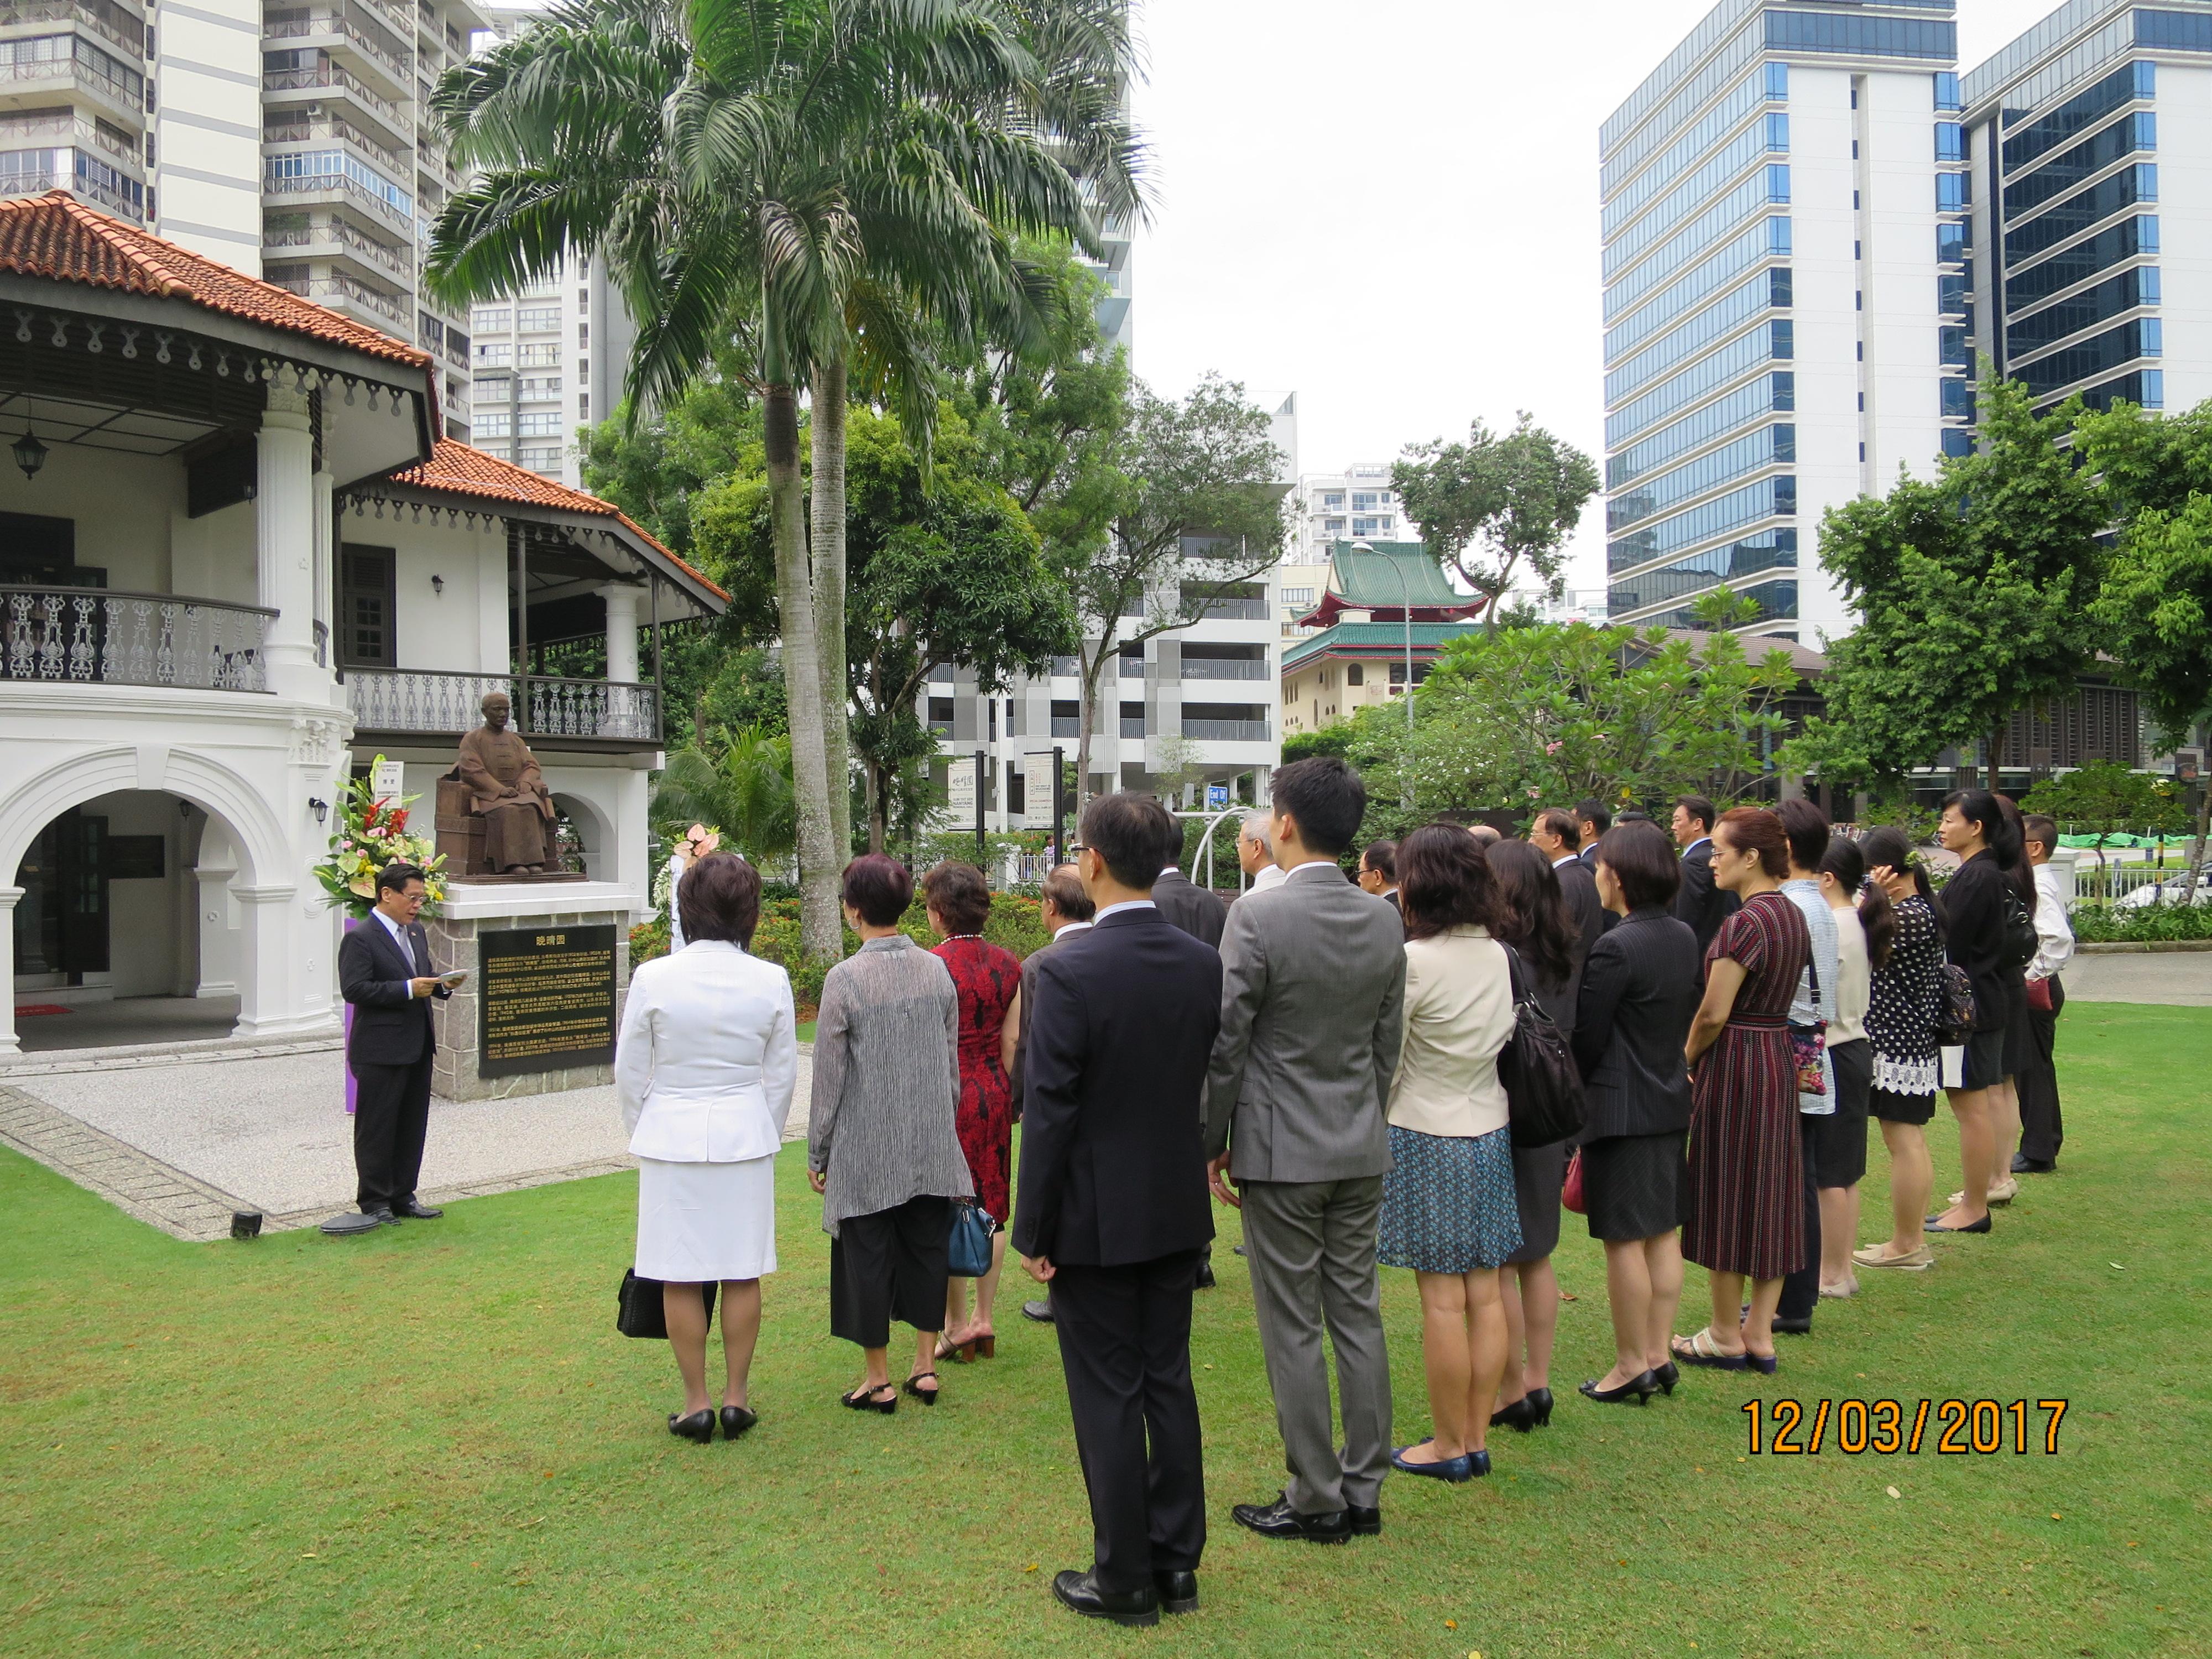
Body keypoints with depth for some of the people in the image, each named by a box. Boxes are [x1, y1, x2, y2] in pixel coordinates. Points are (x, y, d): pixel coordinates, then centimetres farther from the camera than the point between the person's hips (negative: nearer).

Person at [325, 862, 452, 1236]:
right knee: (377, 1129, 1)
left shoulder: (417, 933, 15)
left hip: (418, 1047, 8)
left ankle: (403, 1197, 24)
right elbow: (354, 989, -21)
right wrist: (408, 989, -24)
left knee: (412, 1126, 13)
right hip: (380, 1050, -8)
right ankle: (375, 1204, 11)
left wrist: (442, 984, 2)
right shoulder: (359, 938, -12)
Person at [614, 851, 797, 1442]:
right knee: (742, 1274, 11)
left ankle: (696, 1404, 15)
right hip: (745, 1137, 2)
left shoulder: (653, 978, -11)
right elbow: (783, 1076, 3)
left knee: (680, 1279, 8)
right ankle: (736, 1398, 19)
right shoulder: (771, 980, -6)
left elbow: (630, 1073, -2)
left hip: (671, 1137, -2)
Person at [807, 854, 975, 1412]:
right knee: (926, 1248, 14)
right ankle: (925, 1366, 23)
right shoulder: (937, 969, 0)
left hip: (865, 1147, -4)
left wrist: (817, 1152, 1)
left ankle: (879, 1380, 17)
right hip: (931, 1145, 4)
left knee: (868, 1257, 7)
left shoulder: (845, 979, -14)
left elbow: (829, 1077, -9)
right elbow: (951, 1063, 8)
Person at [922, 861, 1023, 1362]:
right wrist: (1004, 1093, 17)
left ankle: (957, 1326, 12)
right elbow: (1011, 1043, 6)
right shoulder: (1007, 964, 2)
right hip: (995, 1092, 6)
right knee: (992, 1208, 13)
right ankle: (985, 1319, 20)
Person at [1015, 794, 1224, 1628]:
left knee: (1108, 1398, 7)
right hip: (1178, 1212, 6)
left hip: (1094, 1219, -6)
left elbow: (1048, 1113, -17)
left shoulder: (1067, 972, -20)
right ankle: (1178, 1562, 28)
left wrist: (1032, 1231, -9)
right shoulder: (1205, 963, -3)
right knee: (1169, 1382, 16)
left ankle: (1125, 1580, 19)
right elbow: (1213, 1085, 5)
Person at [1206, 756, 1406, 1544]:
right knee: (1358, 1315, 14)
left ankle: (1316, 1501, 15)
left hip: (1281, 1151, -6)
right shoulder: (1384, 920, 2)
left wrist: (1214, 1143, -2)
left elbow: (1227, 1043, -13)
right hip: (1363, 1150, 6)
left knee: (1293, 1329, 5)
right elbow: (1387, 1044, 9)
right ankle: (1362, 1491, 24)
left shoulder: (1257, 916, -16)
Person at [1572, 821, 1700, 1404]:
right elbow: (1687, 1017, 12)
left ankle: (1632, 1365, 11)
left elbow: (1588, 1039, -14)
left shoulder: (1614, 949, -20)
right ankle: (1658, 1355, 23)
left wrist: (1575, 1096, 2)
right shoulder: (1684, 937, 5)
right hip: (1672, 1099, 8)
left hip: (1622, 1109, -8)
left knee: (1624, 1240, 2)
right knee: (1663, 1231, 14)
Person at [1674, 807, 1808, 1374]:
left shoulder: (1744, 923, -20)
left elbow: (1714, 1014, -21)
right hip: (1780, 1057, 9)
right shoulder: (1793, 915, 8)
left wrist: (1686, 1058, -2)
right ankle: (1760, 1333, 22)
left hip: (1734, 1065, -9)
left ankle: (1726, 1336, 16)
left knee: (1726, 1198, 4)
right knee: (1769, 1198, 13)